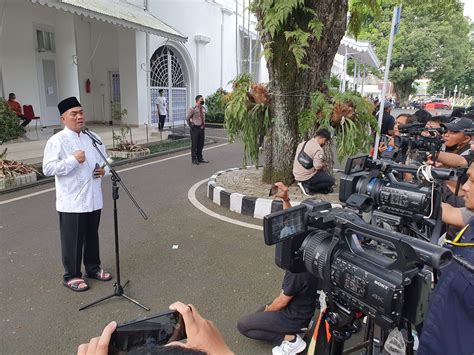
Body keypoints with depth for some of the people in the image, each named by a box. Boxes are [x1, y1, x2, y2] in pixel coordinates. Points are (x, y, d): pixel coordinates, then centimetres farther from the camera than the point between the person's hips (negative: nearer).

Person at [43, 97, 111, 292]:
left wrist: (104, 169, -3)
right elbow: (47, 169, -15)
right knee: (73, 239, 6)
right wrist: (73, 160, -21)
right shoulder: (57, 141, -10)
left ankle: (93, 268, 36)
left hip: (93, 198, 6)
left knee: (92, 236, 18)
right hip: (71, 201, -5)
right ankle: (71, 275, 24)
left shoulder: (92, 138, 8)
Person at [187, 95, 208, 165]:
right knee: (194, 145, 2)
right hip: (195, 128, -6)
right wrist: (191, 126, -2)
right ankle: (194, 159, 12)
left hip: (202, 128, 6)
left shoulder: (203, 109, 8)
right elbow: (187, 118, -5)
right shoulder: (193, 109, -12)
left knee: (201, 144, 13)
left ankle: (200, 158, 26)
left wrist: (204, 125, 14)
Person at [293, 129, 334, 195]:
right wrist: (324, 164, -1)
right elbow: (318, 166, -25)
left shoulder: (302, 144, 7)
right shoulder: (318, 149, -19)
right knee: (331, 180, 5)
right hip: (307, 177, -8)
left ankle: (305, 184, 7)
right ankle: (308, 187, -3)